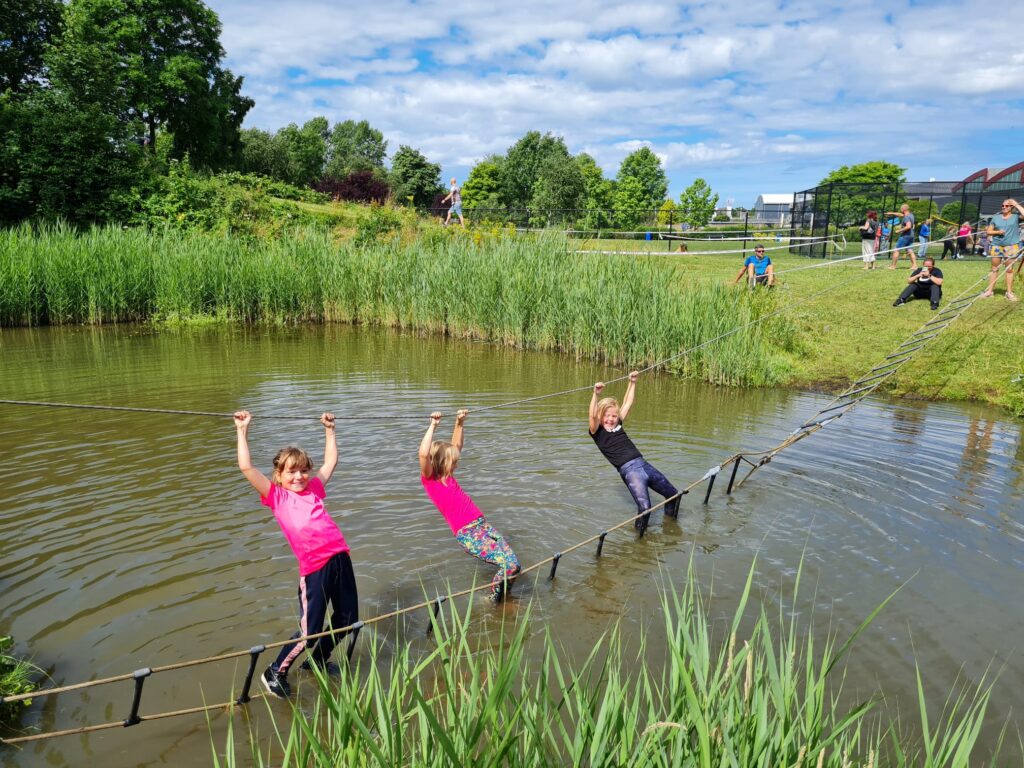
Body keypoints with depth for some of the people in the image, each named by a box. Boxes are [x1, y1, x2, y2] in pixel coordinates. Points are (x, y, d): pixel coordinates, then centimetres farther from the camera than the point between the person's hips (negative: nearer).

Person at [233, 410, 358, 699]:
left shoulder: (314, 488, 17)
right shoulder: (276, 495, 4)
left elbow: (331, 461, 30)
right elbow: (246, 467, -4)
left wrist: (329, 429, 30)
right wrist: (242, 430, -3)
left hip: (340, 556, 6)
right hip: (313, 567, -5)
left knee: (347, 619, 14)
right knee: (308, 632, -3)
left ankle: (319, 660, 39)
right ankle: (275, 673, 23)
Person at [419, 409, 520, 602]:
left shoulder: (448, 475, 16)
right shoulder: (429, 480, -5)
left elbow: (457, 445, 26)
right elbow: (423, 454, -24)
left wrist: (459, 423, 14)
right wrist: (433, 426, -18)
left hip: (483, 525, 8)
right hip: (467, 534, -8)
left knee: (513, 563, -4)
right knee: (510, 565, -17)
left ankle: (500, 598, 20)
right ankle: (493, 602, 7)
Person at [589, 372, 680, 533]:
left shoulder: (618, 425, 18)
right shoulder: (597, 432, 2)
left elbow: (628, 403, 23)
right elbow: (592, 416, -16)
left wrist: (632, 382, 19)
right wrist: (596, 394, -27)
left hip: (643, 464, 7)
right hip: (628, 470, -7)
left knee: (674, 495, 13)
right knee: (644, 507, -25)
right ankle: (639, 532, 5)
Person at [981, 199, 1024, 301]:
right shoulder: (996, 217, 8)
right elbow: (988, 231, 10)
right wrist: (998, 232, -10)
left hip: (1011, 246, -2)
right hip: (996, 246, 2)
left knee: (1009, 269, 2)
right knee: (994, 269, 7)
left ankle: (1009, 292, 7)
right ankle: (989, 291, 11)